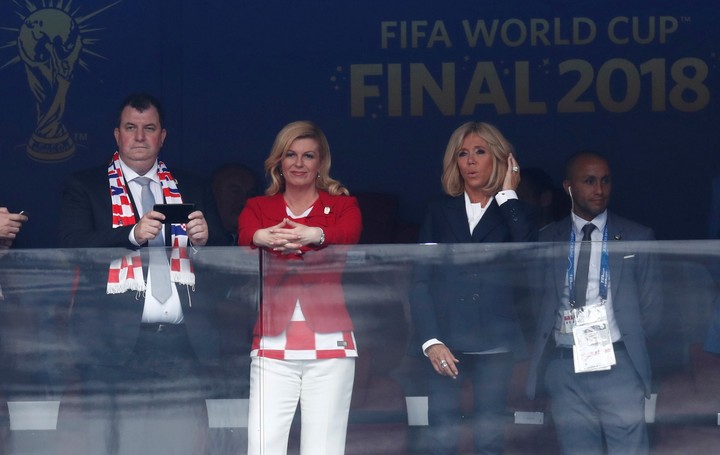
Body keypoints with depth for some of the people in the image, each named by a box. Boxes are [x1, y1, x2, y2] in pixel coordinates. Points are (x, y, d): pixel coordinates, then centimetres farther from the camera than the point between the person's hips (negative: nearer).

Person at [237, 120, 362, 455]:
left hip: (329, 341, 0)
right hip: (273, 342, 0)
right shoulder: (258, 207, 13)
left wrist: (313, 235, -36)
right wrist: (263, 238, -36)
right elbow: (244, 235, -10)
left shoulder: (342, 205, 11)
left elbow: (349, 233, -13)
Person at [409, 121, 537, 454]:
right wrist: (430, 341, -7)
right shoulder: (441, 211, 13)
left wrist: (507, 194, -3)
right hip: (445, 341, 0)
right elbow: (420, 281, 5)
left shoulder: (513, 213, 12)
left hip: (494, 345, 0)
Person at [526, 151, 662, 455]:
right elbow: (536, 302, 9)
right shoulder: (547, 240, 8)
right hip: (564, 367, 1)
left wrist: (628, 343, 1)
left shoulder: (637, 237, 7)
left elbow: (651, 306, 9)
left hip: (618, 364, -1)